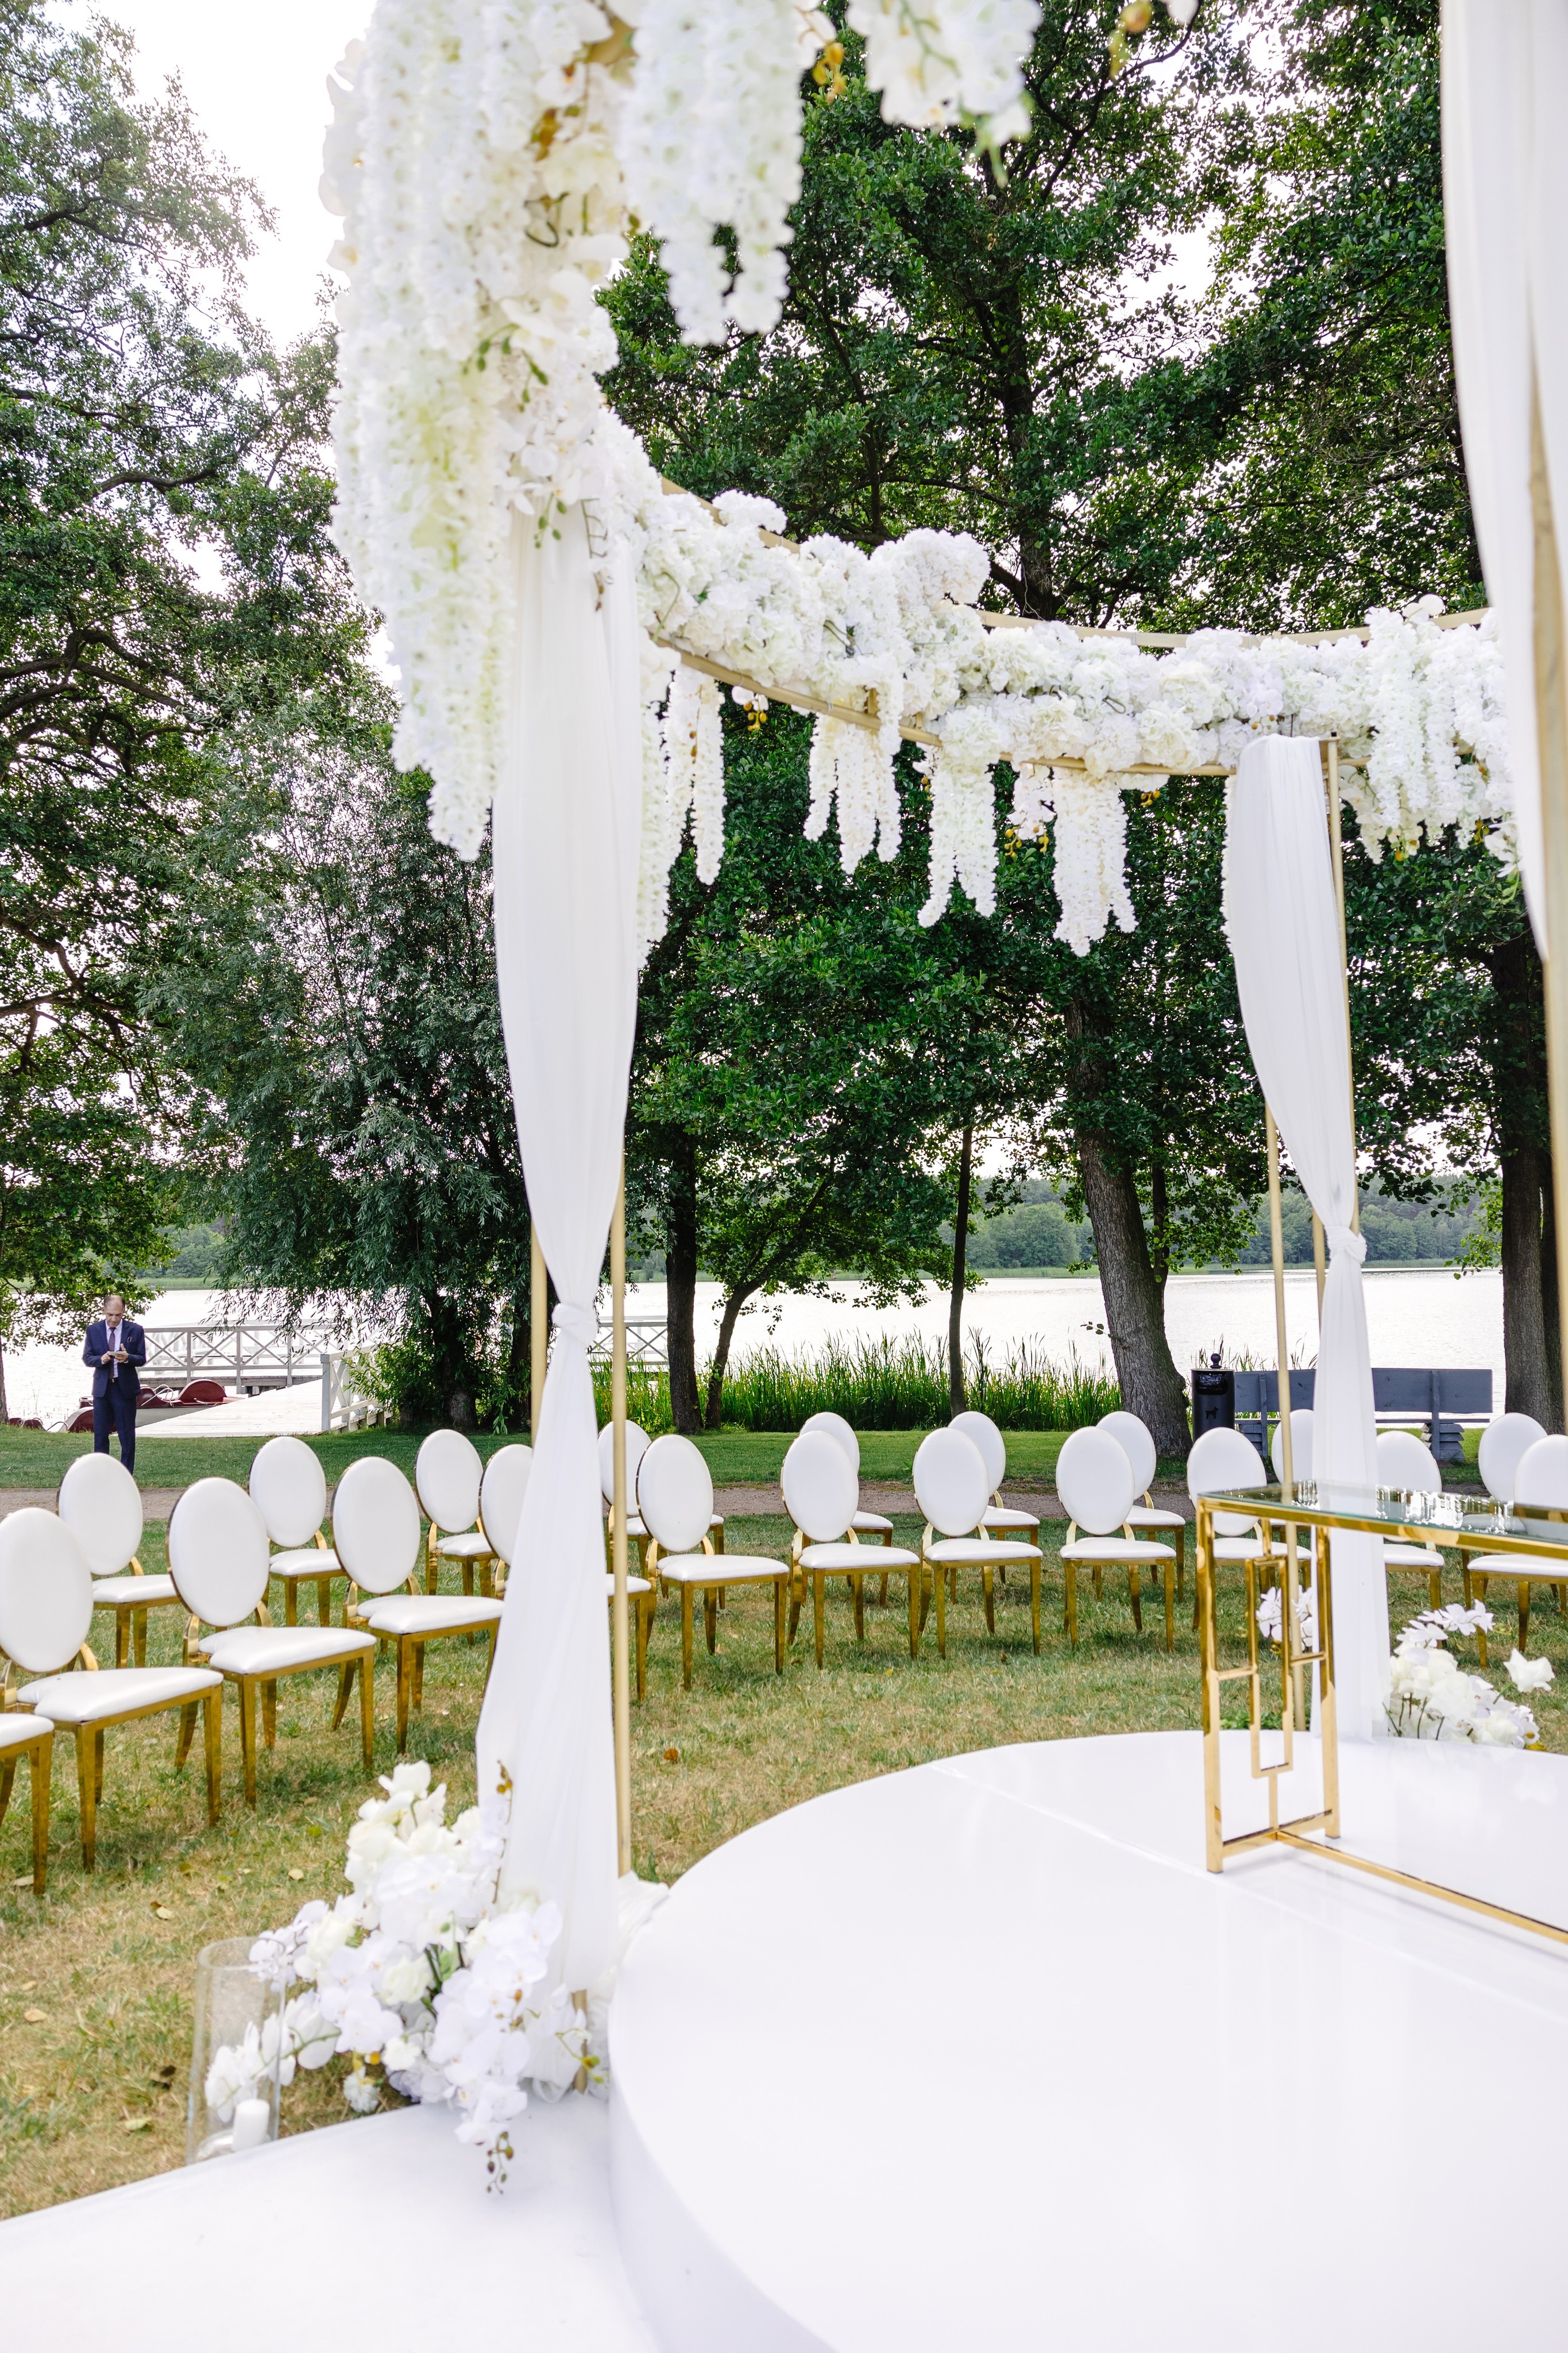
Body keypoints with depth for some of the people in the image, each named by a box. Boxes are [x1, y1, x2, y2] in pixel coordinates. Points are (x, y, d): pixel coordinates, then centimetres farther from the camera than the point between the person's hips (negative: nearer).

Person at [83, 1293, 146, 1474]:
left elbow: (142, 1359, 0)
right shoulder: (93, 1330, 3)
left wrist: (127, 1358, -21)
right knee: (100, 1435, 6)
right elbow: (86, 1358, 2)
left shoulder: (135, 1330, -1)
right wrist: (101, 1359, -19)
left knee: (127, 1437, 3)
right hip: (102, 1389, 2)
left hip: (126, 1389, -1)